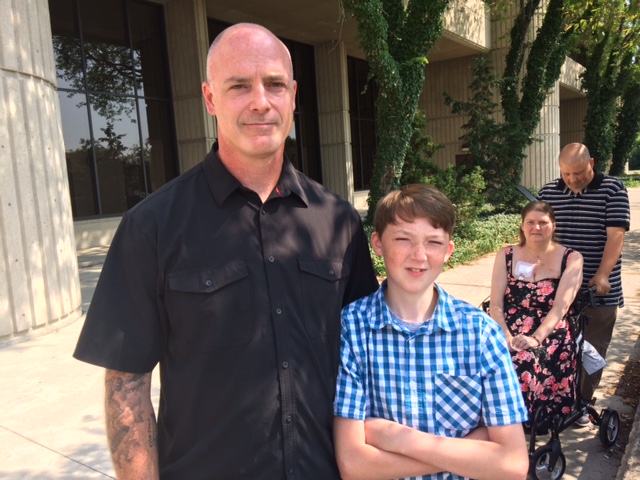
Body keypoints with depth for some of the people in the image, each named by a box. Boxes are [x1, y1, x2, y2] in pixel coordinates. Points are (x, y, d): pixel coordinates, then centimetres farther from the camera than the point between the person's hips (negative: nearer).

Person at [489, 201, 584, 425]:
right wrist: (506, 337, -16)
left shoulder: (571, 259, 6)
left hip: (551, 337, -2)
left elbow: (561, 306, -8)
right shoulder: (506, 256, 11)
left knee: (524, 363, -34)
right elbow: (496, 305, 2)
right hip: (509, 335, 2)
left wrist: (536, 339, -23)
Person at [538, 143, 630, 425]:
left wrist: (602, 275, -22)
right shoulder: (548, 193, 5)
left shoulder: (613, 190, -3)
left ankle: (583, 403, 23)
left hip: (599, 290, -2)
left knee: (593, 349, 8)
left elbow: (615, 235, -11)